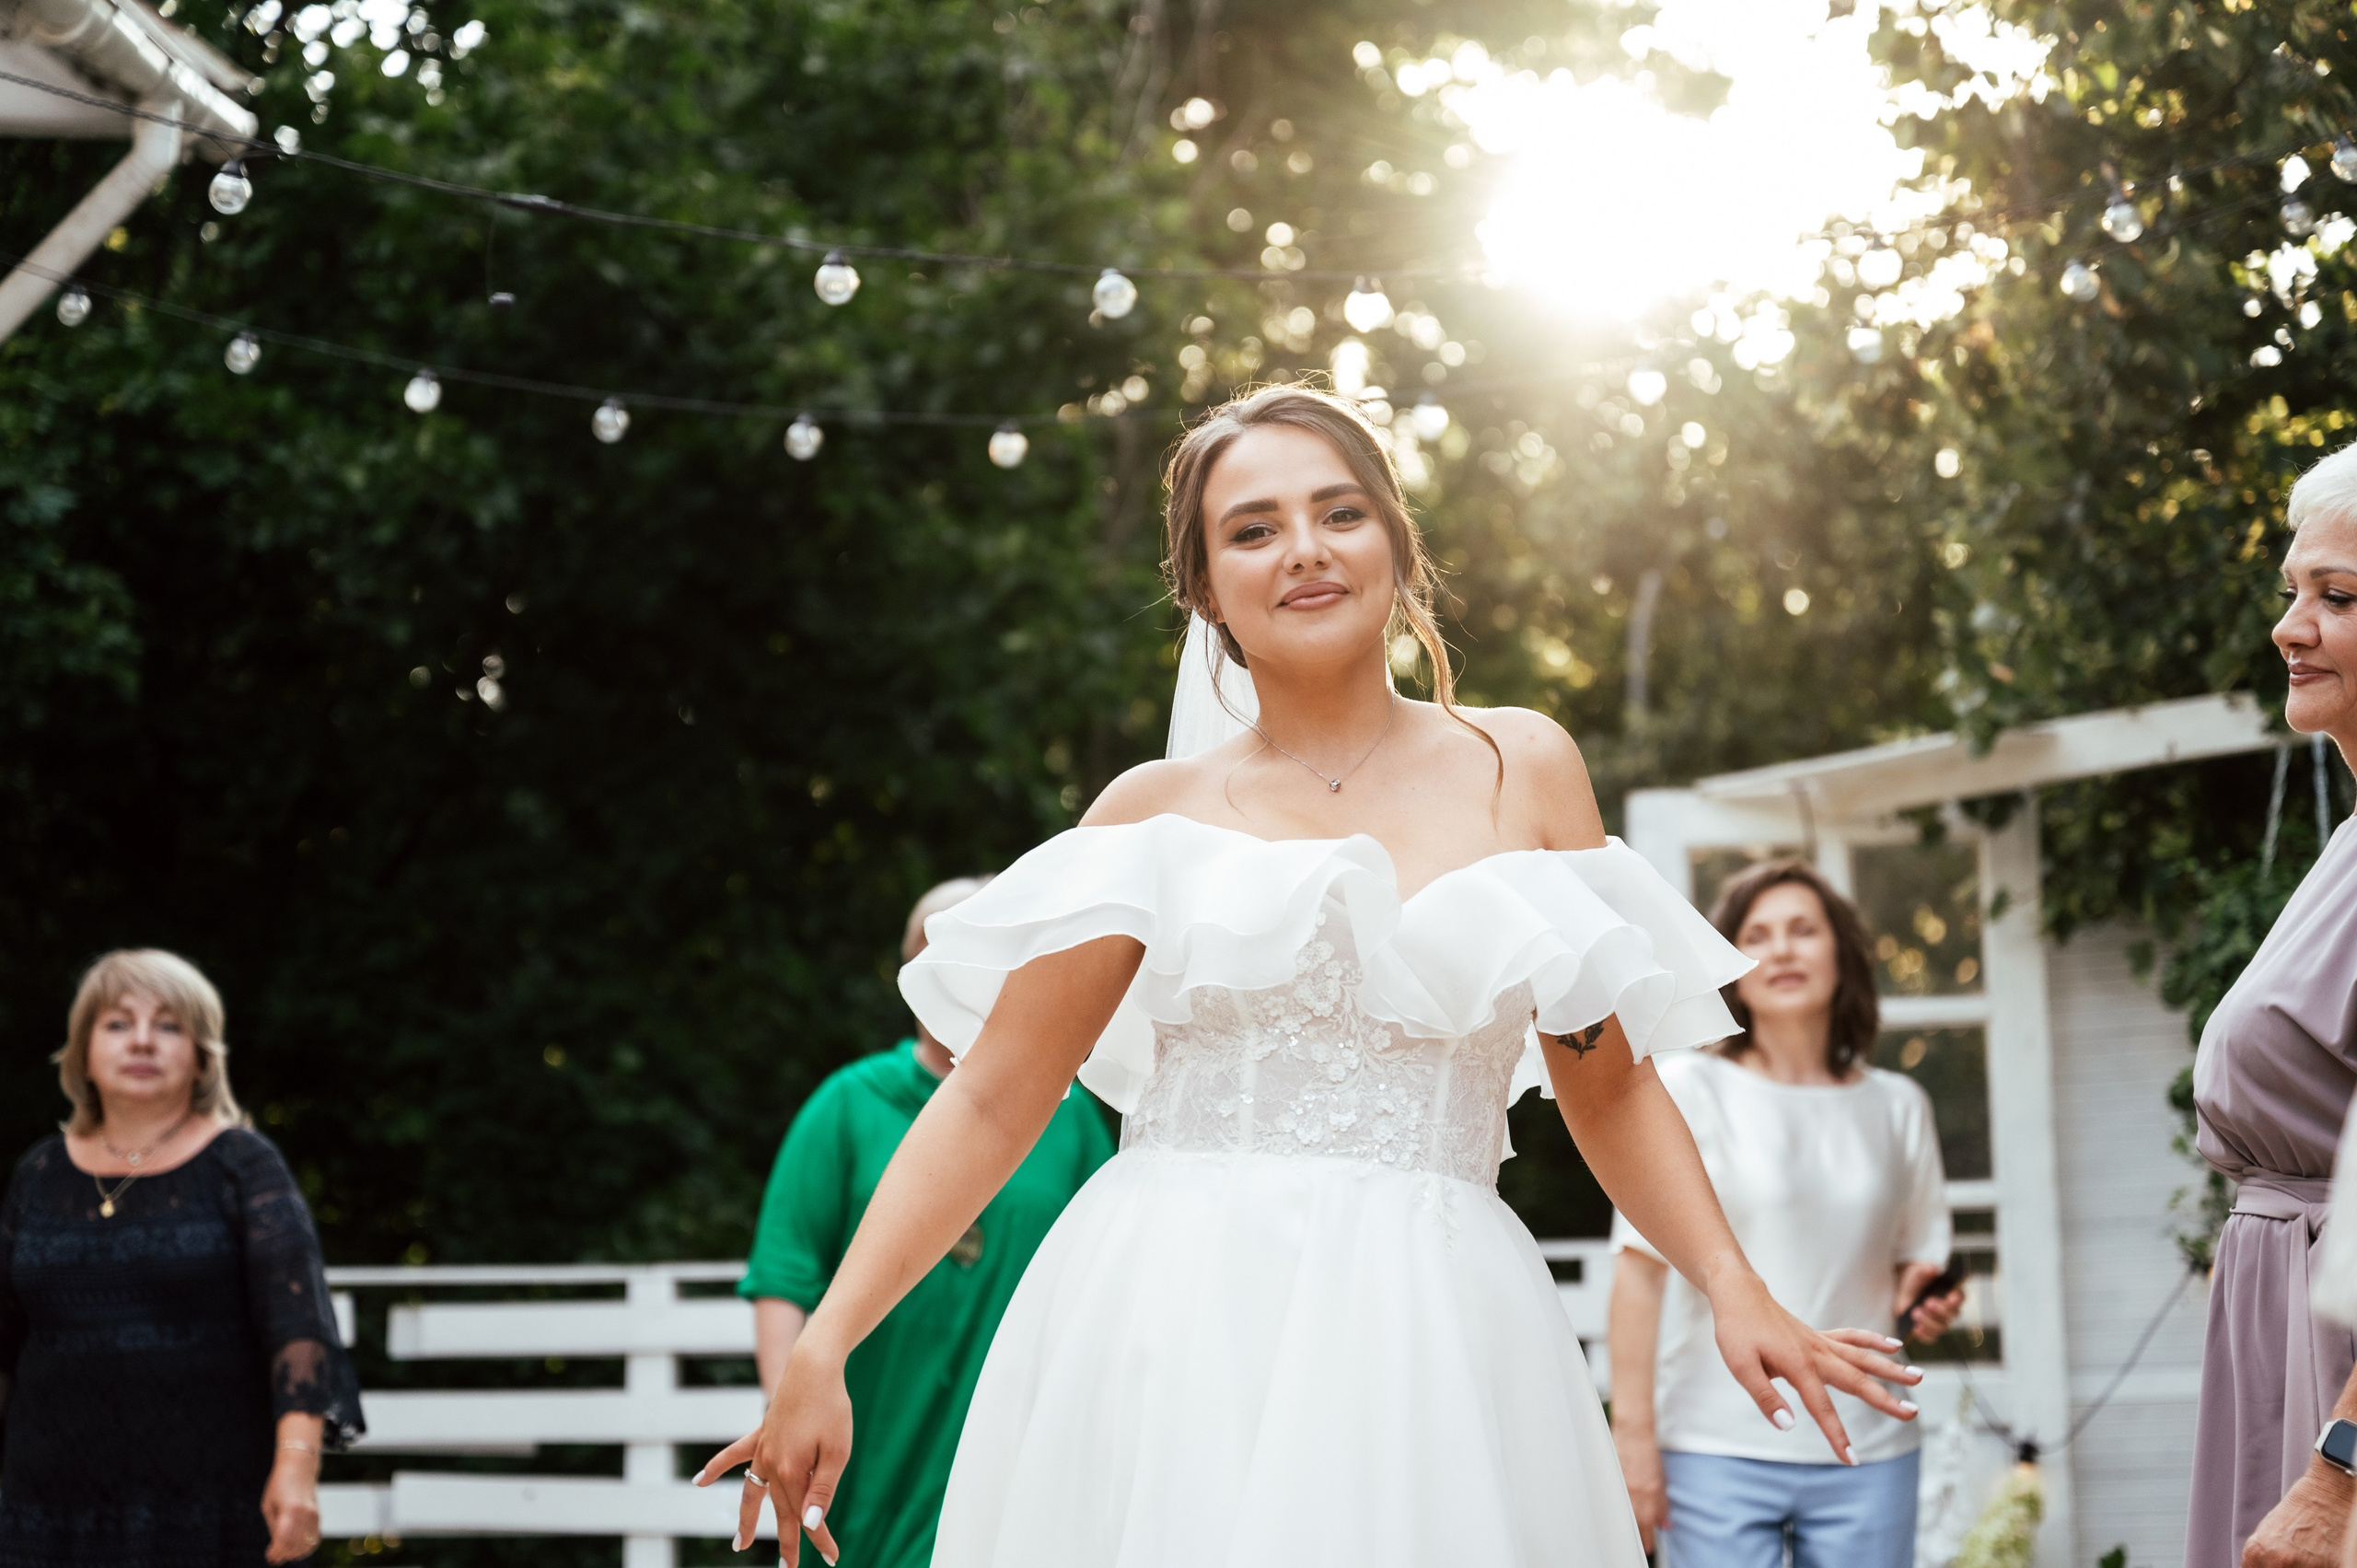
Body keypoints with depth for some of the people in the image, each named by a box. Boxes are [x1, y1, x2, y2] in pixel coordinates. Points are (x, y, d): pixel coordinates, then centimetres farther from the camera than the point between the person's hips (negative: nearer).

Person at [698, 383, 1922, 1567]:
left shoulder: (1521, 770, 11)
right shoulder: (1157, 811, 7)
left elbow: (1610, 1083, 12)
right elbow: (993, 1096, 3)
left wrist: (1735, 1291, -2)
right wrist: (822, 1349, -6)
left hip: (1434, 1341, 1)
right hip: (1168, 1339, -1)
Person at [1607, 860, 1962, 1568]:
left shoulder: (1897, 1108, 13)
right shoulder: (1689, 1090, 0)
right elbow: (1639, 1263, -5)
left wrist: (1923, 1304, -4)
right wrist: (1633, 1431, -11)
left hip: (1867, 1451, 3)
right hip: (1718, 1451, -3)